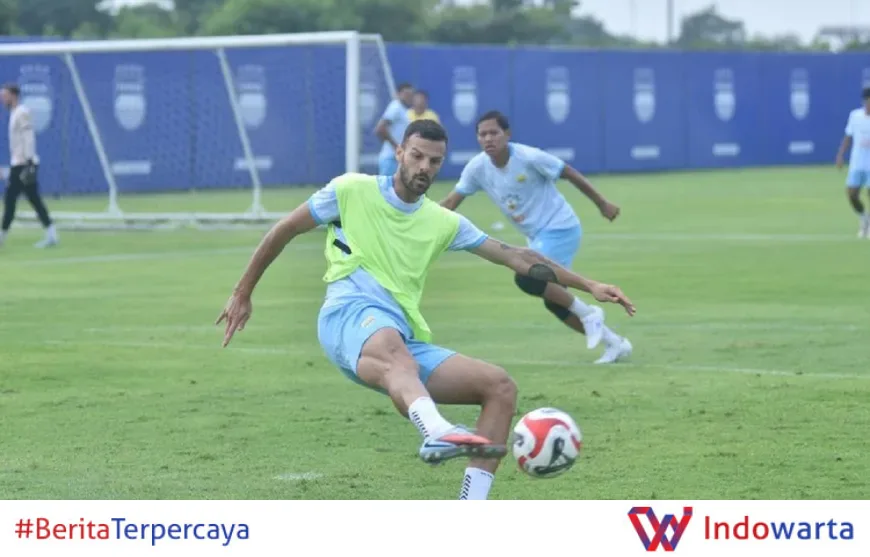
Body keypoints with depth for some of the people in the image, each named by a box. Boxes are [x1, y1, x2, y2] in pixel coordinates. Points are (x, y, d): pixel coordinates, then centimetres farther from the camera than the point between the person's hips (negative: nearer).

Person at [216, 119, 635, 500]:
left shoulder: (443, 223, 21)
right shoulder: (352, 191, 9)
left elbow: (516, 257, 19)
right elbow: (284, 231, 16)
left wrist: (589, 286, 14)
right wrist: (242, 294, 17)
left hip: (406, 339, 6)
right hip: (352, 315, -6)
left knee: (500, 386, -9)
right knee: (393, 350, -42)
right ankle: (439, 433, -76)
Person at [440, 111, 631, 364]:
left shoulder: (529, 158, -22)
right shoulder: (477, 167, -6)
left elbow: (570, 174, -11)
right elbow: (452, 201, 0)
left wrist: (602, 204, -4)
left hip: (560, 228, -7)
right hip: (537, 236, 7)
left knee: (526, 278, -26)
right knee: (555, 302, 8)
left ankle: (587, 313, -8)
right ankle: (615, 343, 22)